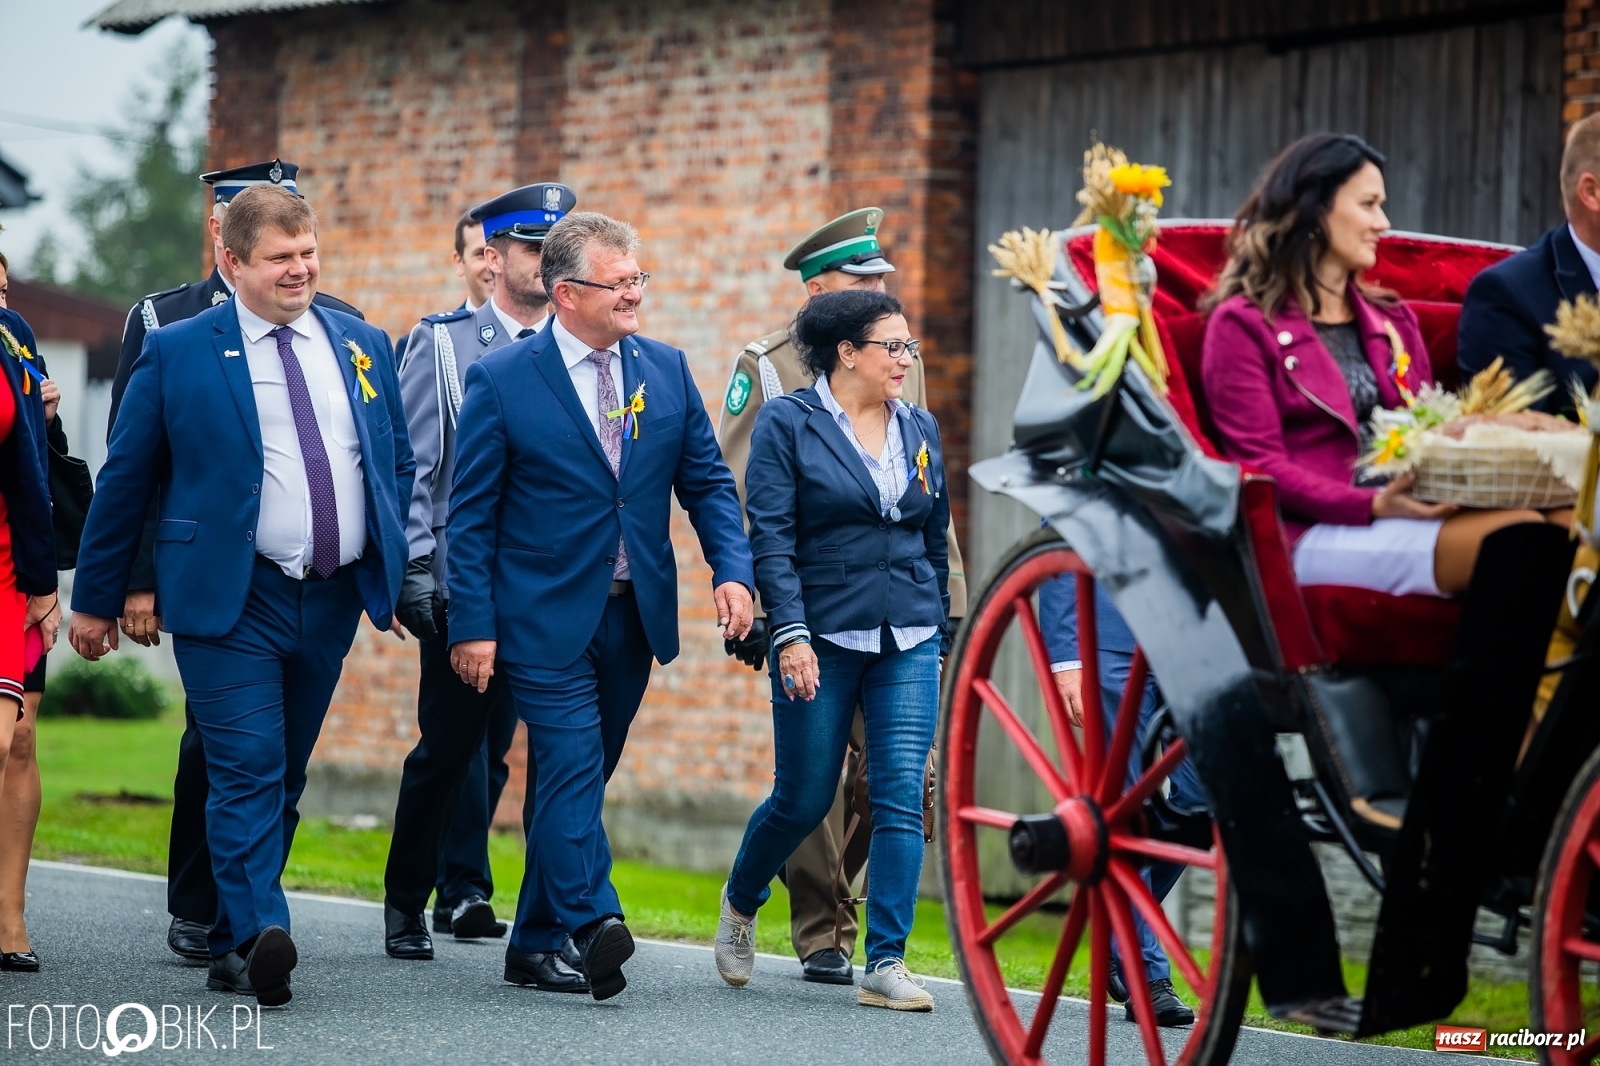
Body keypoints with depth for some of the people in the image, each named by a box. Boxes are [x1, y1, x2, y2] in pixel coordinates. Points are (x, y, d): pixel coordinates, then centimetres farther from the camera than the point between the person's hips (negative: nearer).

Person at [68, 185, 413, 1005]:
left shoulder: (363, 346, 11)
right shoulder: (176, 352, -1)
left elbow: (396, 464, 21)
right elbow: (125, 480, 3)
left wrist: (393, 568, 13)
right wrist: (97, 598, 5)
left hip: (334, 599, 5)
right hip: (231, 599, -5)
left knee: (284, 777, 10)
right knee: (248, 769, -16)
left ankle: (230, 946, 20)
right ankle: (260, 933, -24)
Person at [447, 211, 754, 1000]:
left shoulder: (666, 371, 6)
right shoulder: (502, 381, -8)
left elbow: (707, 481, 10)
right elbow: (469, 515, -5)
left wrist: (732, 570, -7)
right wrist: (472, 625, -10)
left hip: (632, 615, 5)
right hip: (545, 618, -5)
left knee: (576, 780, 11)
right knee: (571, 769, -17)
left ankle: (536, 944, 20)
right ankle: (594, 925, -27)